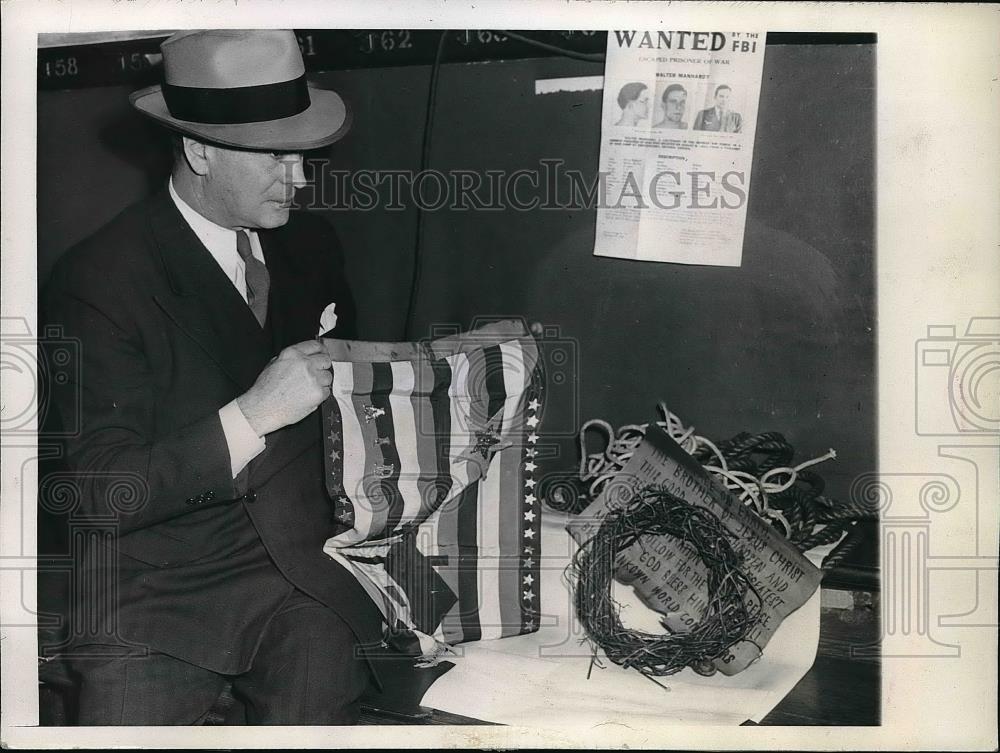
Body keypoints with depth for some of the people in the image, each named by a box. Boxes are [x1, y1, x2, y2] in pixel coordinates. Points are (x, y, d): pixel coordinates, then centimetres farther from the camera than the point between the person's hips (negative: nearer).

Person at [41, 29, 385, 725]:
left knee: (321, 713, -15)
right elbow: (100, 494, -16)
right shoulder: (98, 280, -11)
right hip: (161, 599, -3)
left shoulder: (309, 242, 8)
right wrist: (252, 415, -24)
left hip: (308, 574, 4)